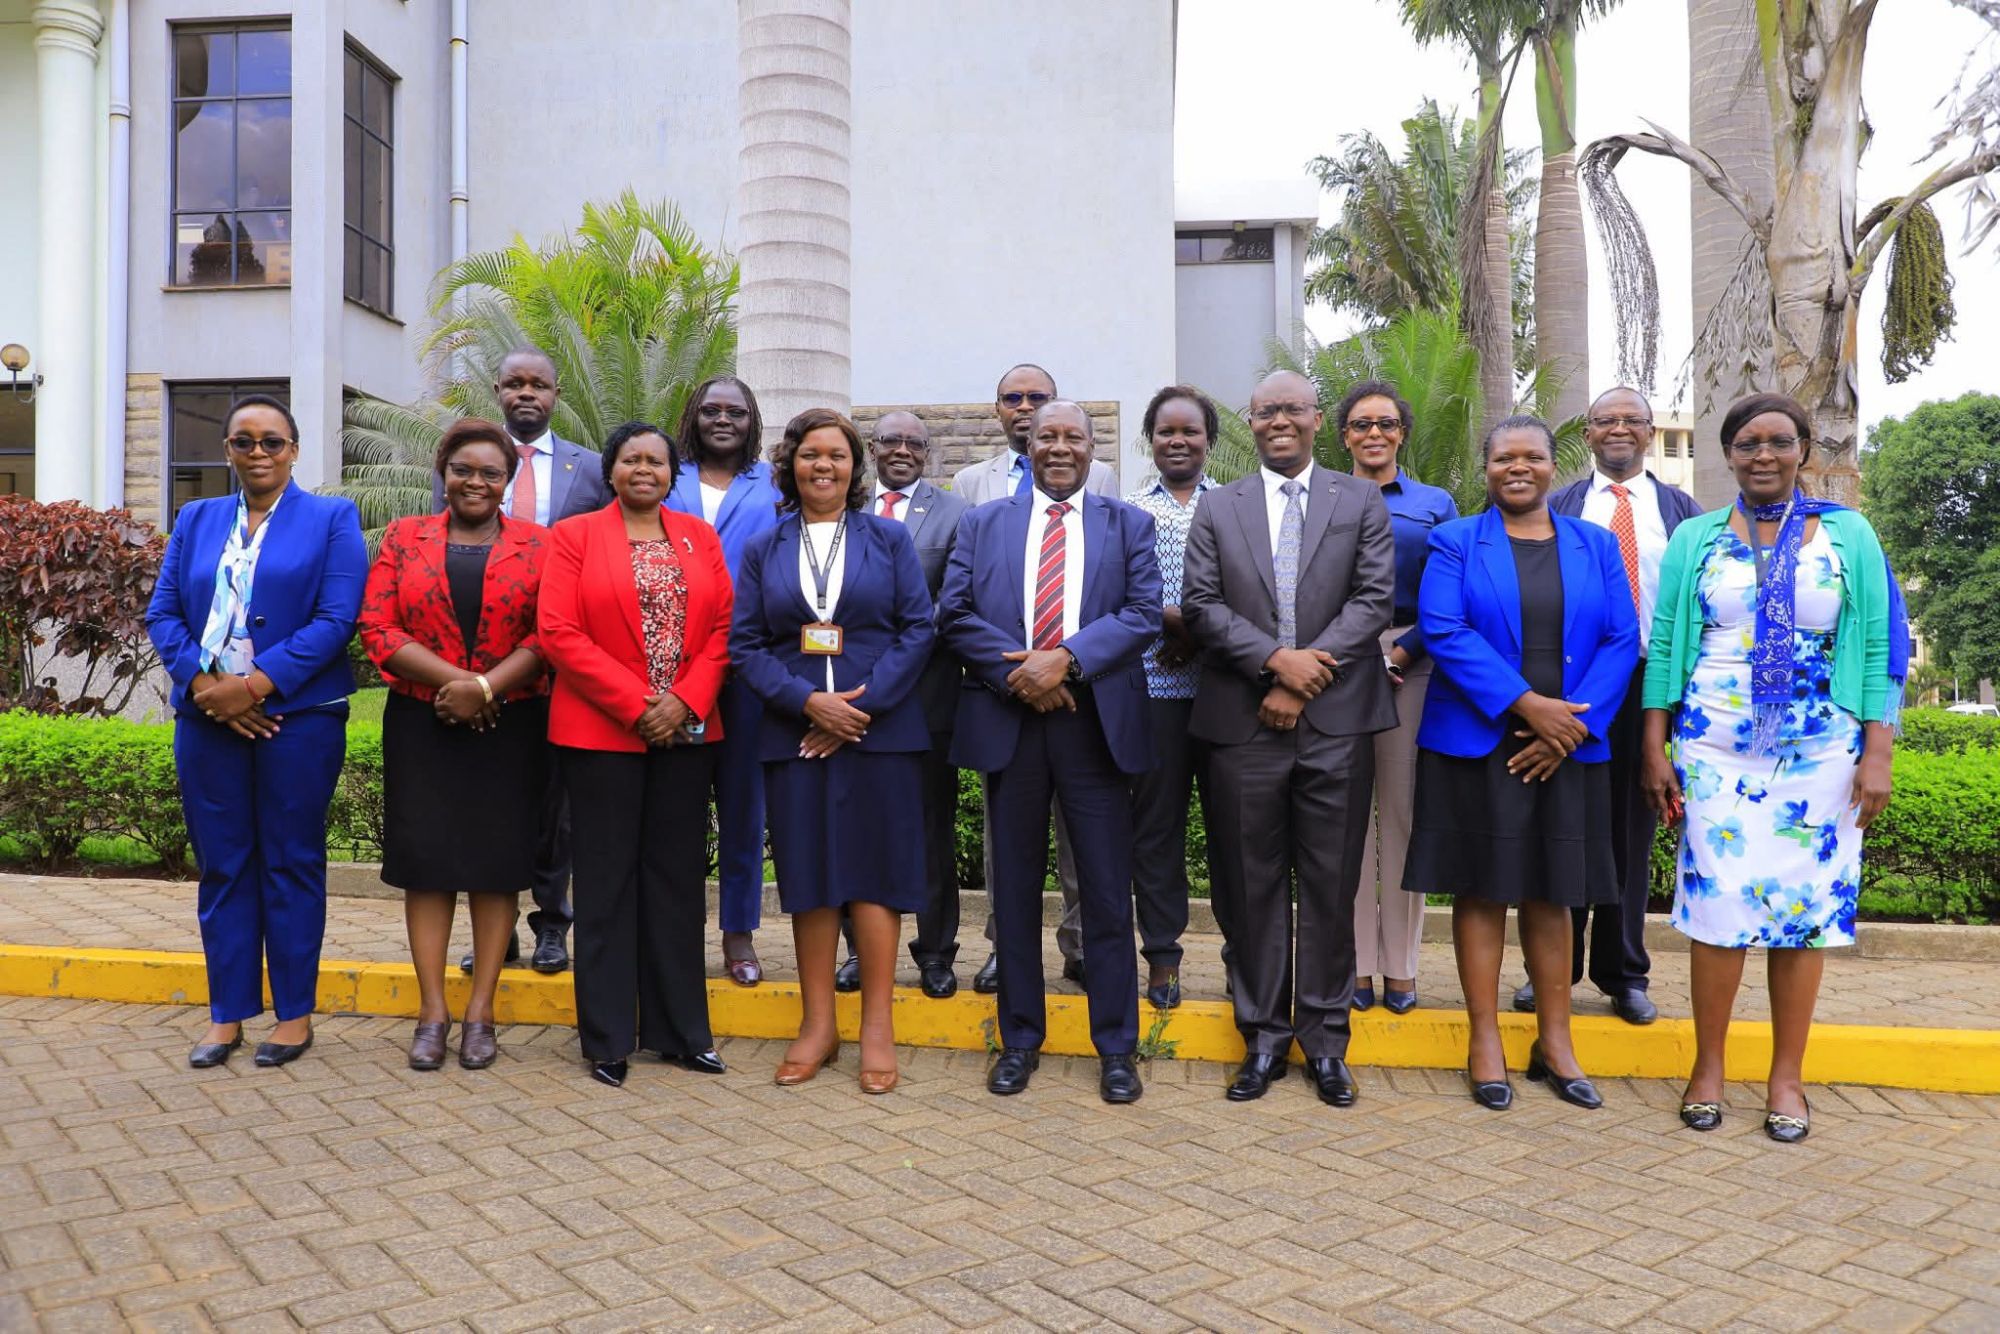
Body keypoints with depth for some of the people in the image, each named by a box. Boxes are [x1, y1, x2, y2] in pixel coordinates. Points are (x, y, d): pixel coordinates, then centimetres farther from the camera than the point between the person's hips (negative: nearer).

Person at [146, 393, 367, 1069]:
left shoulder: (332, 519, 3)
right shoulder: (195, 520, 15)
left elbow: (337, 618, -9)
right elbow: (162, 613, 8)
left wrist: (256, 683, -16)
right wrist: (203, 684, -10)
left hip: (298, 716, -3)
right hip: (208, 715, 4)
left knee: (291, 863, 3)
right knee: (221, 864, 8)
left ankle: (294, 1014, 13)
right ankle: (227, 1014, 18)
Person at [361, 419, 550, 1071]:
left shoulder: (538, 545, 4)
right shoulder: (404, 538, 8)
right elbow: (377, 628, -1)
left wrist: (486, 686, -17)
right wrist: (453, 677, -14)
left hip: (511, 726, -1)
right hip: (422, 724, 1)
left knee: (498, 861, 2)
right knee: (426, 858, 2)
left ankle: (480, 1012, 12)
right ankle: (432, 1012, 12)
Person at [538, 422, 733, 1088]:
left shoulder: (701, 537, 11)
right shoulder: (574, 535, 2)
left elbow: (724, 627, 5)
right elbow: (558, 632, -7)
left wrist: (685, 700, -10)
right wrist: (635, 703, -13)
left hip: (686, 731, 3)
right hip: (602, 731, -3)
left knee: (677, 877, 8)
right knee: (608, 880, 4)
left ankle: (678, 1029, 18)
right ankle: (607, 1037, 14)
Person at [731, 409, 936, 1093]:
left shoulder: (889, 539, 7)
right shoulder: (762, 550, 10)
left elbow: (917, 628, -1)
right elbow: (744, 645, 3)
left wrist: (865, 704, -12)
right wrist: (808, 701, -12)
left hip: (879, 729, -1)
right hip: (795, 733, 2)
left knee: (875, 868, -1)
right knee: (808, 873, 5)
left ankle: (877, 1025, 8)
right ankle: (818, 1024, 15)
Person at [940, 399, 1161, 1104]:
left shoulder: (1128, 524, 9)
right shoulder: (982, 524, 11)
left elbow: (1143, 614, -3)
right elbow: (954, 613, 1)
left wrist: (1066, 659, -17)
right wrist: (1018, 672, -12)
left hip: (1096, 723, -1)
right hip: (1008, 721, 1)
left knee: (1107, 892, 3)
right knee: (1015, 886, 10)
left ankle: (1115, 1046, 17)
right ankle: (1020, 1038, 23)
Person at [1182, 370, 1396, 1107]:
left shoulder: (1362, 502, 8)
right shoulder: (1217, 508, 10)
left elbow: (1374, 599, -2)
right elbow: (1200, 603, 0)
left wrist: (1306, 676, -11)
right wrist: (1276, 660, -13)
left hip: (1336, 722, 0)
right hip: (1243, 722, 1)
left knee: (1331, 886, 5)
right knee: (1253, 886, 7)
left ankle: (1324, 1038, 18)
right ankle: (1264, 1036, 19)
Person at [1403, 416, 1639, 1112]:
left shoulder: (1595, 546, 10)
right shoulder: (1455, 543, 2)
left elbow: (1622, 639, 2)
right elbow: (1442, 629, -11)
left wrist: (1573, 724, -11)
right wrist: (1528, 704, -18)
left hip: (1568, 747, 2)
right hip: (1477, 742, -2)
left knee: (1550, 892, 9)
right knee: (1481, 889, 4)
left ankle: (1555, 1042, 19)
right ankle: (1485, 1042, 13)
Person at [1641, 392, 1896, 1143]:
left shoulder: (1848, 536, 5)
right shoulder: (1696, 539, 5)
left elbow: (1878, 647, 3)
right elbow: (1664, 645, 4)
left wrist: (1877, 754, -4)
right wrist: (1654, 751, 0)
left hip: (1818, 750, 0)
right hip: (1716, 745, 0)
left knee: (1806, 902, 4)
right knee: (1717, 898, 0)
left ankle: (1786, 1078, 16)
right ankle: (1708, 1068, 14)